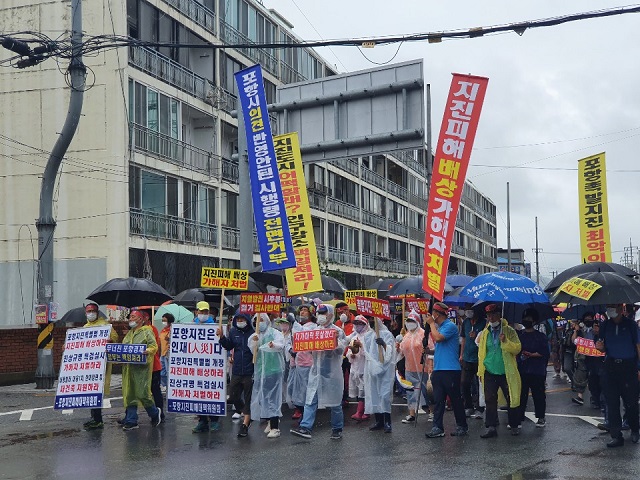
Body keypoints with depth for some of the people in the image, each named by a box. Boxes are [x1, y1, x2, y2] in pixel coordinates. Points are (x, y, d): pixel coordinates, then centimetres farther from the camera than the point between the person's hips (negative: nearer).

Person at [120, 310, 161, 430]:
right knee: (129, 394, 5)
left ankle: (155, 414, 15)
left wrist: (148, 351, -30)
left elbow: (154, 346, -10)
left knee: (142, 393, -9)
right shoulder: (129, 333, 22)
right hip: (128, 367, 7)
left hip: (142, 367, -7)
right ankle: (131, 421, 9)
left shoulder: (147, 331, -1)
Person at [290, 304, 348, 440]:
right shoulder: (315, 330, 13)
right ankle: (305, 428, -6)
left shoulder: (338, 331, -3)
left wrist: (336, 341, -27)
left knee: (335, 402, 5)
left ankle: (337, 429, 18)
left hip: (332, 372, -4)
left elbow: (341, 349, -10)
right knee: (310, 400, -3)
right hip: (316, 371, 4)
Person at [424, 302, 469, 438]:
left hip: (450, 370, -8)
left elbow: (438, 338, -24)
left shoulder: (450, 326, -10)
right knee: (438, 400, 5)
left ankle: (462, 426, 15)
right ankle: (438, 428, 6)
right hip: (438, 370, 8)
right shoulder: (438, 326, 17)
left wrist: (431, 323, -12)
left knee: (456, 400, 3)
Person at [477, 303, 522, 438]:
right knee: (490, 400, -1)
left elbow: (517, 348, -7)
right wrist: (480, 371, 7)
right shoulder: (484, 333, 10)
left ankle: (514, 426, 19)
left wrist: (505, 341, -22)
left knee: (511, 400, 5)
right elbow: (481, 352, 11)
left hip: (506, 372, -2)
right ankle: (491, 427, 3)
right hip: (490, 372, 3)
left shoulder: (509, 331, 1)